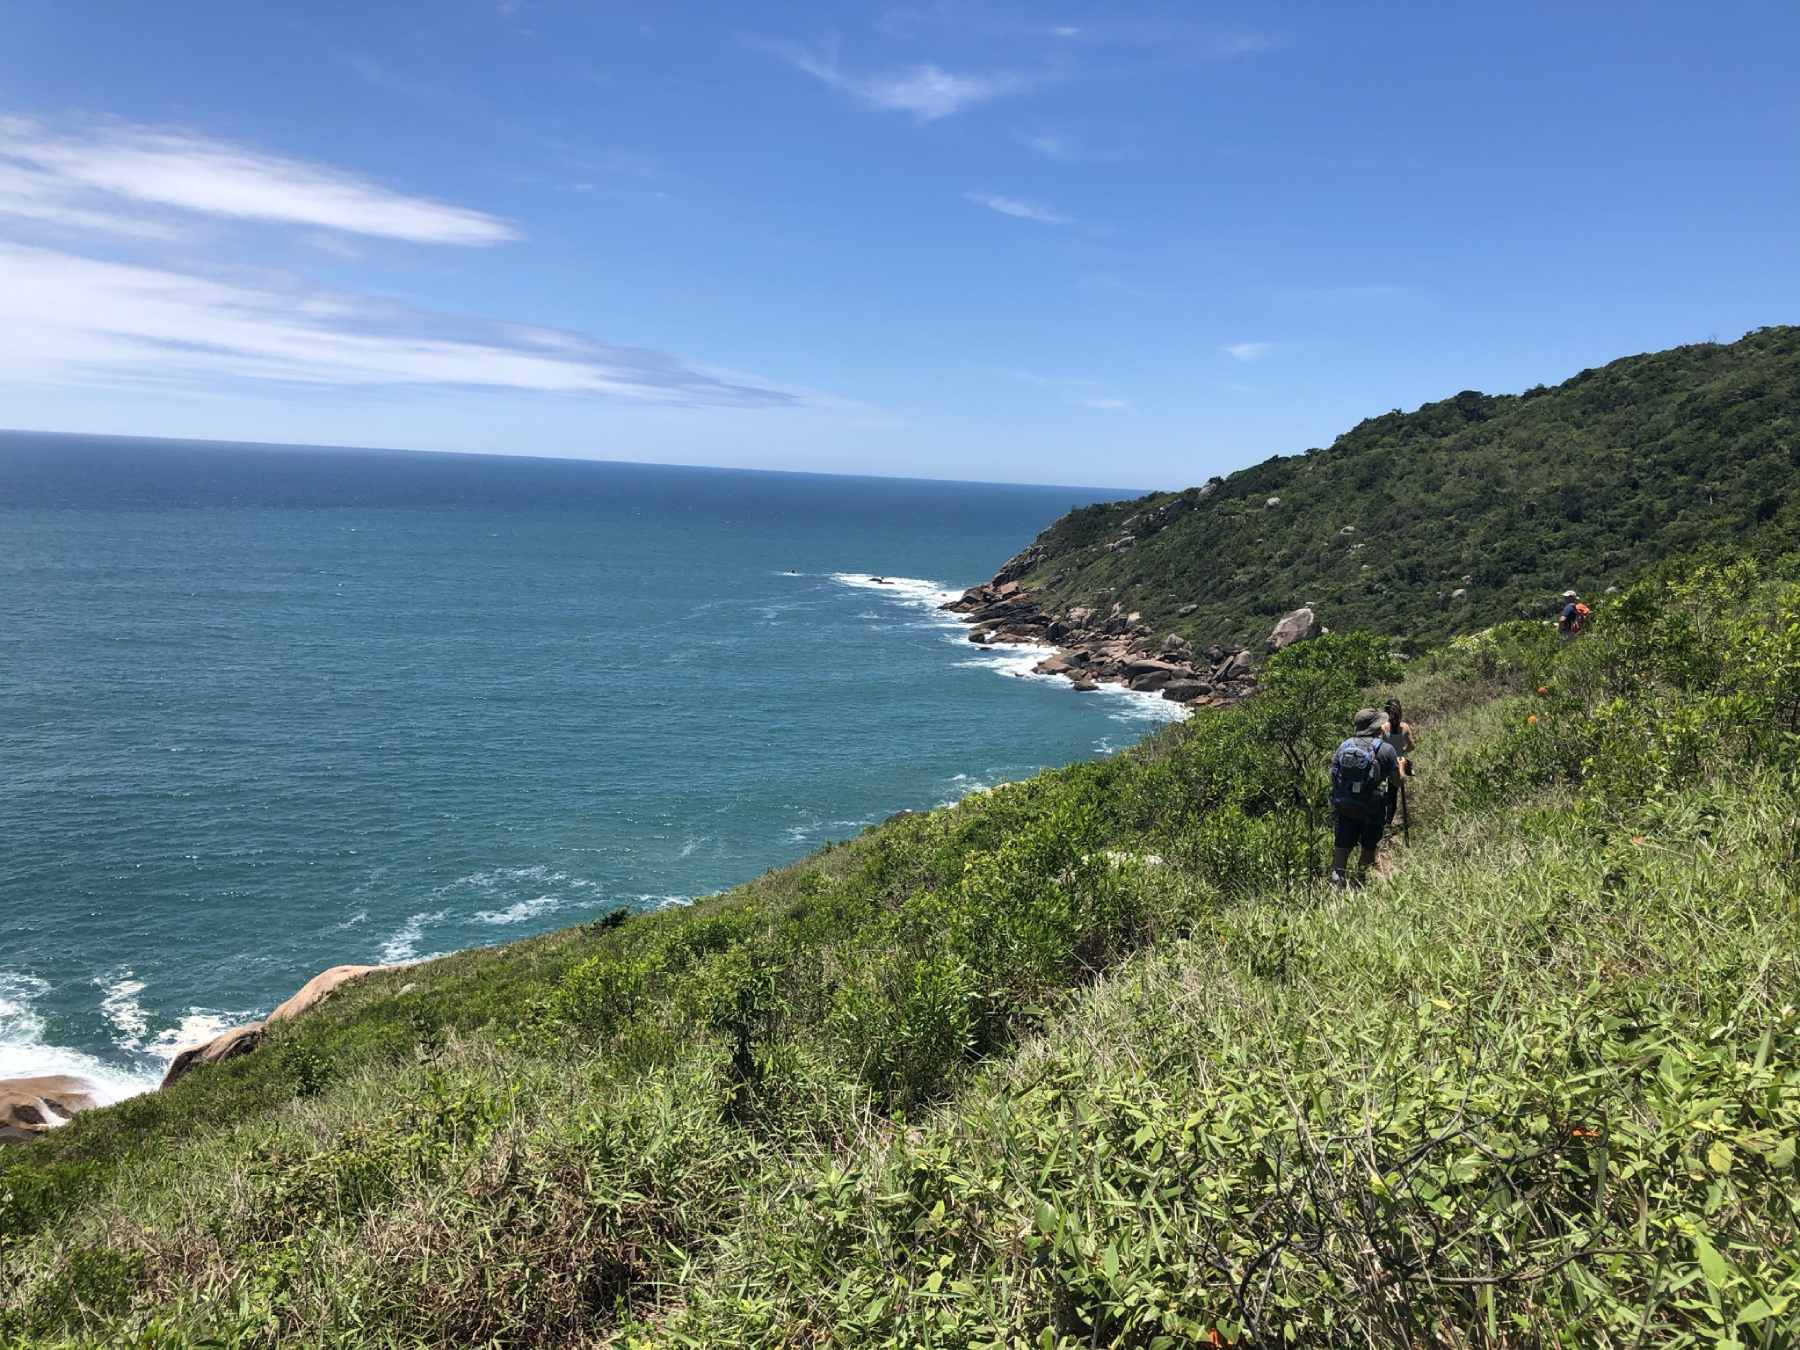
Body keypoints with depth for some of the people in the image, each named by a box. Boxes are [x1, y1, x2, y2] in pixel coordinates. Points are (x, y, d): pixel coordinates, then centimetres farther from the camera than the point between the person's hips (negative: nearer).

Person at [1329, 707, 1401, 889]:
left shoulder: (1344, 746, 1)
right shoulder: (1385, 749, -9)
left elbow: (1334, 774, 3)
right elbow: (1397, 779, 0)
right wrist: (1400, 765, 22)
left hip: (1344, 807, 3)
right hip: (1372, 809, -3)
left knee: (1342, 846, 7)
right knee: (1369, 848, 13)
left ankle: (1336, 880, -3)